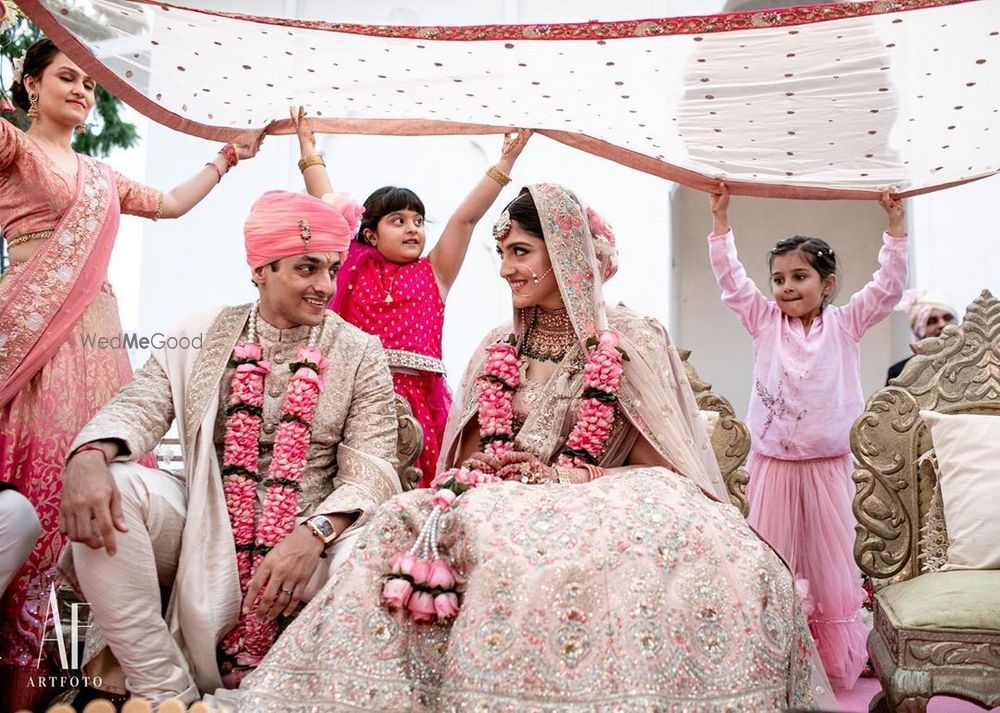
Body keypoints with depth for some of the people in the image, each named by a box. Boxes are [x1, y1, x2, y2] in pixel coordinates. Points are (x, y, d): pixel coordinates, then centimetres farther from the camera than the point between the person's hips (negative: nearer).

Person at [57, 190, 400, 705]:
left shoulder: (360, 353, 2)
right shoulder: (202, 335, 7)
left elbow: (370, 465, -7)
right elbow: (140, 406, -4)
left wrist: (315, 533, -26)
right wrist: (90, 455, -28)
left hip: (314, 530, -1)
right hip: (204, 524, 2)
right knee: (109, 487, -23)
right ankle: (167, 693, -15)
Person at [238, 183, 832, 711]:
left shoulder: (632, 341, 2)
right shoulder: (499, 348, 16)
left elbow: (655, 468, -2)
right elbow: (466, 456, 18)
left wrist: (556, 477, -14)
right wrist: (484, 471, -6)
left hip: (599, 518, -3)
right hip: (500, 515, 3)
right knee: (411, 537, -28)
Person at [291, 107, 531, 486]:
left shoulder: (434, 274, 14)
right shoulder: (354, 267, 11)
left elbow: (465, 218, 11)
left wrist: (505, 161, 9)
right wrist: (308, 147, 19)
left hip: (419, 399, 1)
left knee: (419, 479, -5)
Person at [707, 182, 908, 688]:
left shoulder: (844, 325, 1)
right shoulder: (765, 323, 2)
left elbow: (888, 285, -3)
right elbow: (730, 277, -3)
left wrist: (895, 224, -8)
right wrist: (721, 217, -7)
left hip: (827, 465, 0)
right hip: (772, 465, 0)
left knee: (831, 561, 9)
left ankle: (837, 661, 20)